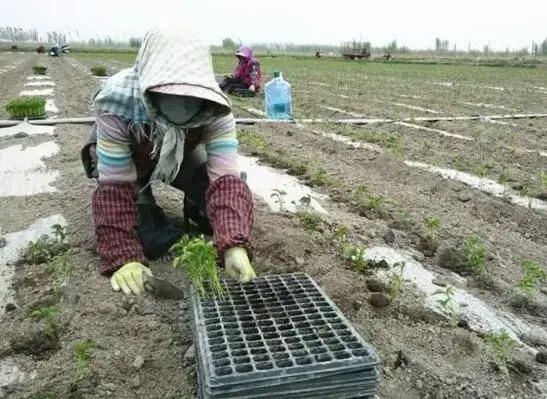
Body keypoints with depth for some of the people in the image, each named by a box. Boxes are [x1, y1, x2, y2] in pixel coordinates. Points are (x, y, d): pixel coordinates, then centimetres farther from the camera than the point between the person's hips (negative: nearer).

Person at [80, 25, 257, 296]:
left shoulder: (214, 110, -34)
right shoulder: (117, 102, -39)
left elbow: (225, 177, -41)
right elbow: (115, 187, -35)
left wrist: (234, 245, -56)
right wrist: (123, 259, -41)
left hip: (181, 155, 2)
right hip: (123, 158, -2)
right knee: (148, 241, -19)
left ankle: (194, 206, 15)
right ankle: (143, 202, 12)